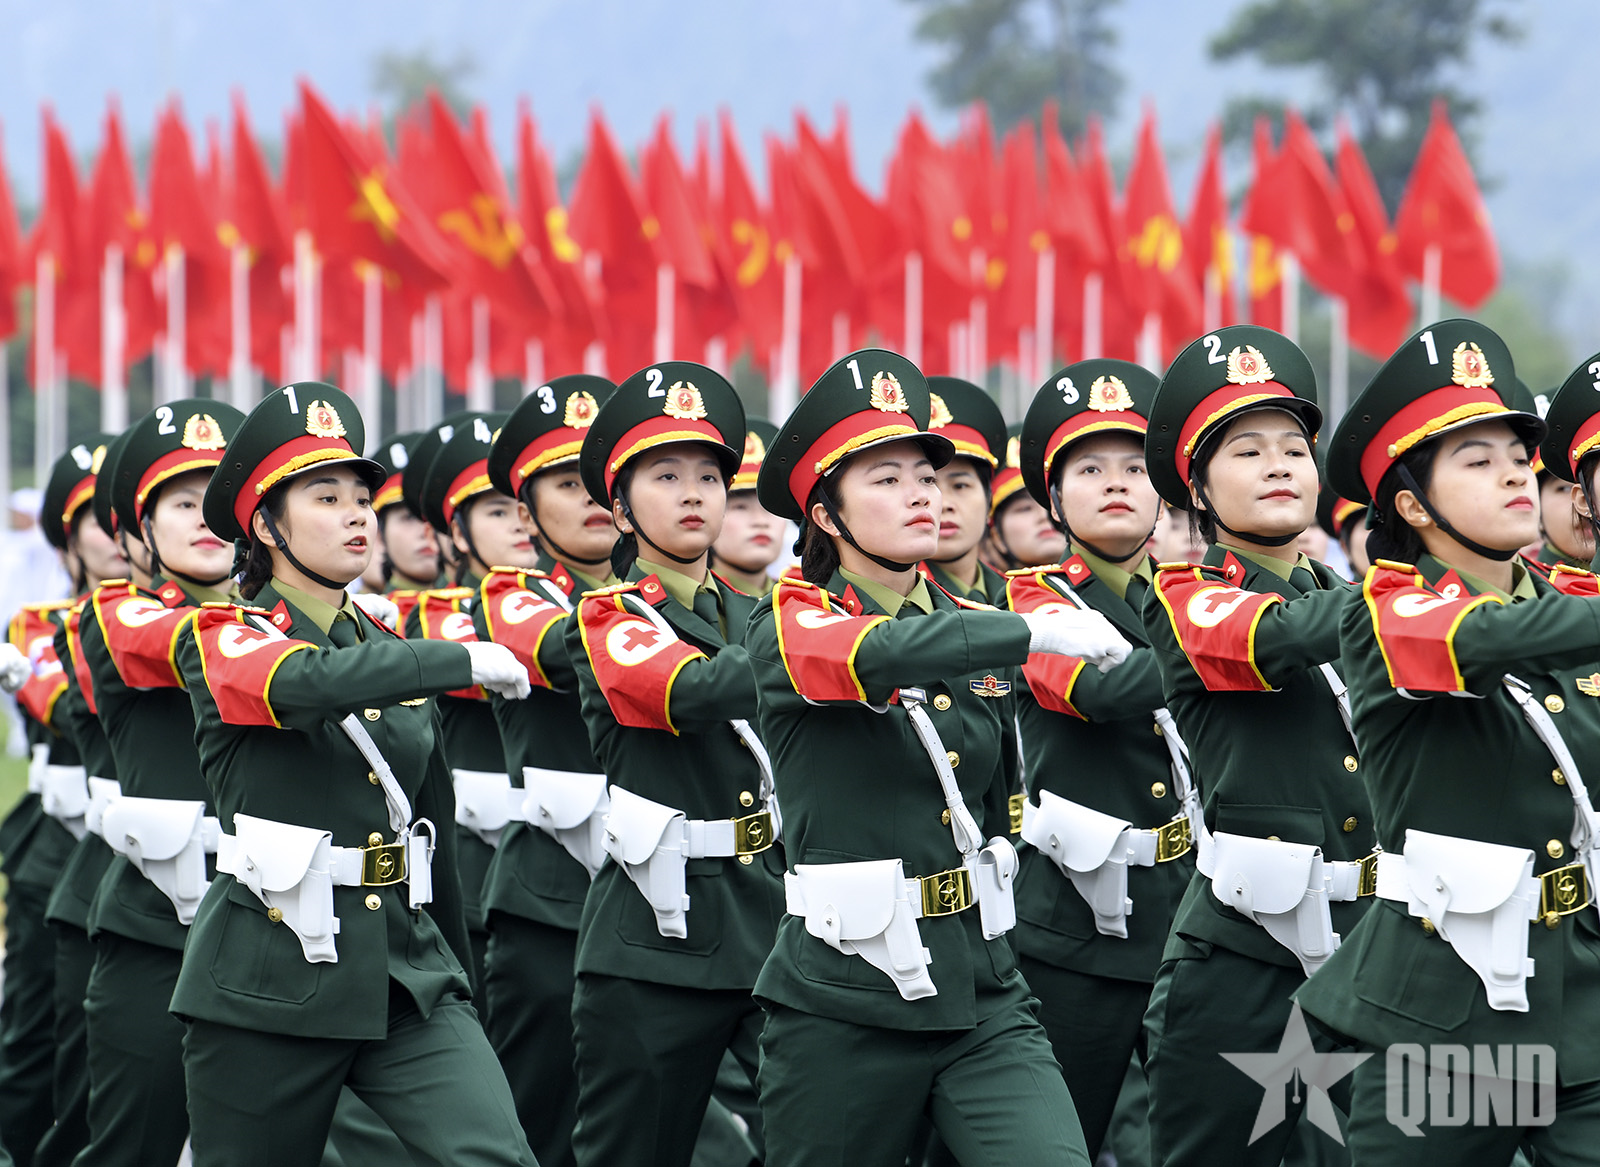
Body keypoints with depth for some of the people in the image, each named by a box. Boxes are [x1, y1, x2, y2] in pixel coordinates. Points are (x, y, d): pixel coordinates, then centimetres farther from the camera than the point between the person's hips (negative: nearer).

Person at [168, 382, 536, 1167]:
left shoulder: (393, 654, 14)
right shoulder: (221, 638, -3)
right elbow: (305, 684, -26)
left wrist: (455, 980, 26)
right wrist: (466, 660, -20)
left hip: (406, 972, 4)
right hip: (268, 977, -4)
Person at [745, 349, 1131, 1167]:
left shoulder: (969, 625, 12)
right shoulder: (789, 622, -4)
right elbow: (879, 655, -28)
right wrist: (1034, 632, -33)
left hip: (981, 996, 4)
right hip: (842, 1006, -4)